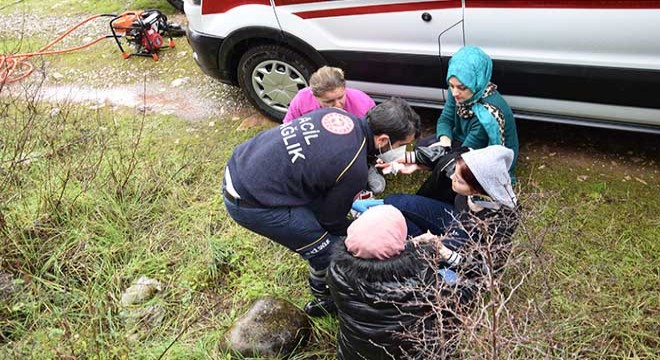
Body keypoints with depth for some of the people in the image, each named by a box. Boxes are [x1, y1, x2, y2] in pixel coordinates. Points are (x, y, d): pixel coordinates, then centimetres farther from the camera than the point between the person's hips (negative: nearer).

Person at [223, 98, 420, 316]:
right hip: (251, 203, -8)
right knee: (330, 248, 3)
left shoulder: (338, 115, 0)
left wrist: (349, 194, 21)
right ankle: (323, 299, 32)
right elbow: (331, 219, -4)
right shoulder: (354, 170, -21)